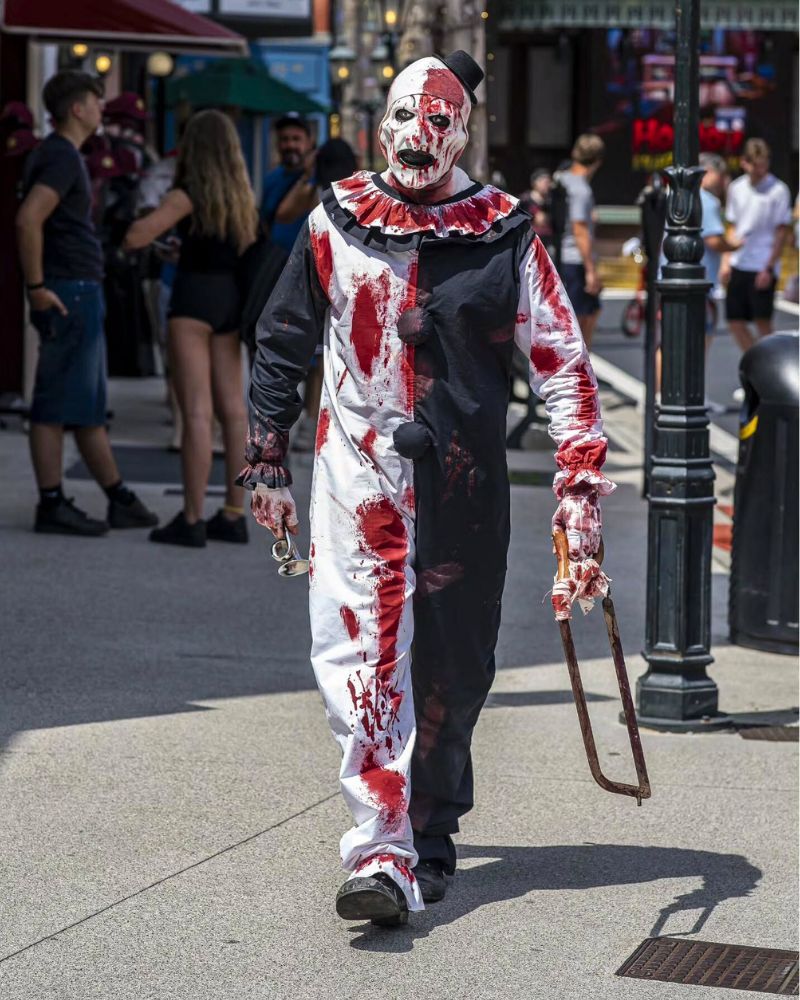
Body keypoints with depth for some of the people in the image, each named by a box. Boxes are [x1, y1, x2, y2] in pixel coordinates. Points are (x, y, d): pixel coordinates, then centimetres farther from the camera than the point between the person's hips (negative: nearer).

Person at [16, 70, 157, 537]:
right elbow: (28, 219, -26)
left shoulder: (63, 154, 17)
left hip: (83, 293, 10)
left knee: (88, 406, 13)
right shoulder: (61, 157, -13)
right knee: (58, 406, -6)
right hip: (69, 293, -10)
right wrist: (37, 286, -22)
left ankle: (119, 499, 19)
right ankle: (52, 506, -2)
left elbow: (36, 220, 24)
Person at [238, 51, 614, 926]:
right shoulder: (334, 223, 6)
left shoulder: (503, 233, 0)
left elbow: (561, 361, -1)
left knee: (452, 671, 8)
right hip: (357, 481, 0)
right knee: (361, 662, -12)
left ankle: (429, 835, 26)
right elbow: (281, 347, 15)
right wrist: (267, 466, 14)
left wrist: (580, 485, -10)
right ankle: (383, 856, -16)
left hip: (464, 483, 0)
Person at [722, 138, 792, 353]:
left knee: (762, 321, -7)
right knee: (735, 320, 5)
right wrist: (727, 261, 10)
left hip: (763, 268, -6)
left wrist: (769, 267, -13)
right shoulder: (737, 188, 9)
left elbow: (781, 233, -8)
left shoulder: (778, 190, -7)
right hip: (738, 266, 6)